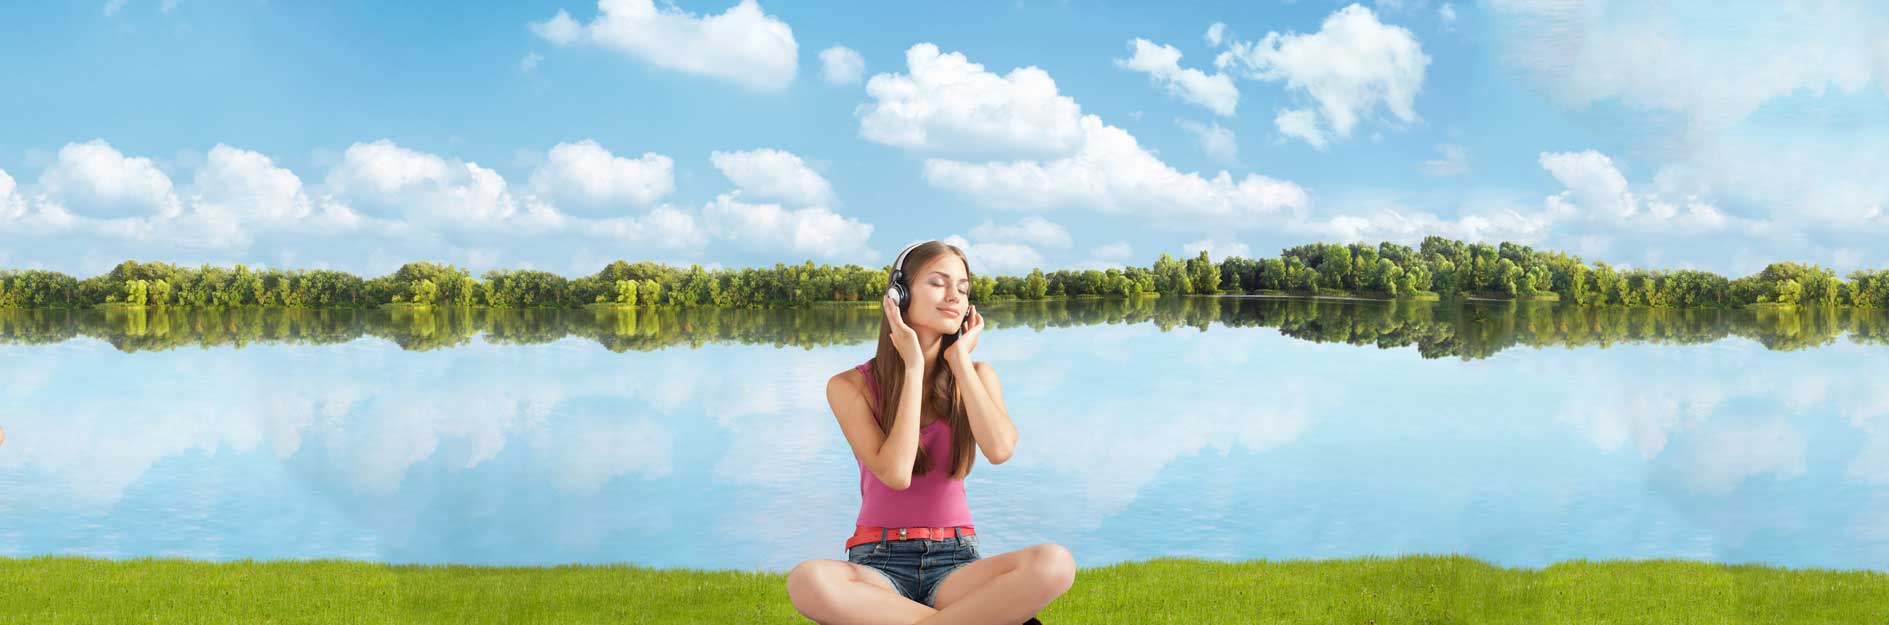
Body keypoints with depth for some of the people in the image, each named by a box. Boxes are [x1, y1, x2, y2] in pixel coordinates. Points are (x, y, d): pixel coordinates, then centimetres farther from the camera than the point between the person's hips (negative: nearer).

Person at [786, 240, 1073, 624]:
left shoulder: (976, 376, 7)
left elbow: (1000, 450, -14)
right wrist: (913, 368, -11)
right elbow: (896, 473, -16)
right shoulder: (850, 386, -1)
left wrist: (960, 360, -6)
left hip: (955, 561, 2)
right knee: (807, 582, -39)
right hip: (879, 562, -1)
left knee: (1055, 564, -31)